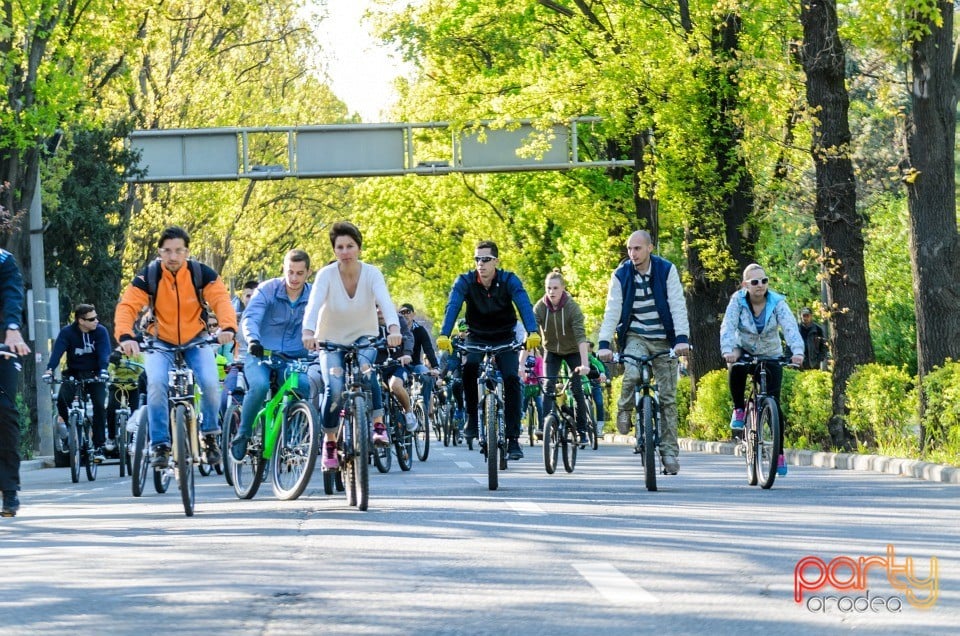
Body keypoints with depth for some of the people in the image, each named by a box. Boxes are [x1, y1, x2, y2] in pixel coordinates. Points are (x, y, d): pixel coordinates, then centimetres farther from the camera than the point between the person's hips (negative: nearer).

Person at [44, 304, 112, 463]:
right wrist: (49, 369, -39)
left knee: (99, 405, -18)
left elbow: (104, 352, -20)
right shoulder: (67, 332, -9)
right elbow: (57, 351, -21)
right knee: (62, 399, -24)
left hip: (94, 375, 0)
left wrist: (103, 370, -39)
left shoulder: (101, 331, -8)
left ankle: (99, 445, -9)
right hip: (74, 373, 0)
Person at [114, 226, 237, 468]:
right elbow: (127, 307, -25)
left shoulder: (202, 274, -14)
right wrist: (125, 336, -45)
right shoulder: (148, 276, -16)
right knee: (156, 383, -27)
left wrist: (228, 327, -47)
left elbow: (221, 300, -26)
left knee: (210, 383, -22)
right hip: (160, 342, -1)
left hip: (195, 340, 1)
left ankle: (210, 435, 5)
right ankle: (160, 445, -16)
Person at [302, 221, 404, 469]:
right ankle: (329, 443, -2)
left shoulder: (371, 274, -16)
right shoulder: (326, 275, -18)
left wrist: (394, 329, -52)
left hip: (364, 337, 0)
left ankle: (378, 424, -19)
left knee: (365, 368, -33)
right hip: (331, 339, 0)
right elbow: (313, 304, -33)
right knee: (333, 390, -21)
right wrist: (308, 332, -53)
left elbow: (386, 302, -32)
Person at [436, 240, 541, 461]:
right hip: (477, 338, 0)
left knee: (512, 378, -20)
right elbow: (452, 307, -29)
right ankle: (472, 418, -12)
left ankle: (513, 438, -14)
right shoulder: (465, 282, -15)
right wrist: (444, 335, -47)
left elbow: (524, 305, -32)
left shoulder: (509, 280, -17)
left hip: (505, 339, 0)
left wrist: (532, 332, -51)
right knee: (469, 366, -30)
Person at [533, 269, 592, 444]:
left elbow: (581, 337, -35)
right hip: (552, 350, 2)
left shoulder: (572, 307, -27)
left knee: (576, 388, -7)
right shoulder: (540, 308, -22)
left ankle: (582, 430, 5)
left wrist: (585, 363, -46)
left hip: (572, 351, -2)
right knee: (548, 387, -13)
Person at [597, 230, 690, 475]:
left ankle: (669, 451, 6)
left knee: (667, 398, -1)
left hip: (664, 340, 0)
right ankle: (624, 411, 0)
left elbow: (677, 306, -13)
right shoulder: (621, 275, -5)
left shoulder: (666, 270, -8)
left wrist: (682, 339, -26)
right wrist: (604, 343, -23)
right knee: (632, 375, -30)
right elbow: (612, 310, -10)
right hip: (635, 337, 0)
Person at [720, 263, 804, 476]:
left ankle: (779, 453, 0)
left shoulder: (777, 302, -16)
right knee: (736, 369, -36)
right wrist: (727, 350, -49)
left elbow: (790, 327, -30)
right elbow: (728, 326, -29)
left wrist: (797, 351, -50)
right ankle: (739, 409, -11)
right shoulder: (738, 300, -15)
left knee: (774, 402, -10)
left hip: (771, 355, 0)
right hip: (744, 351, 0)